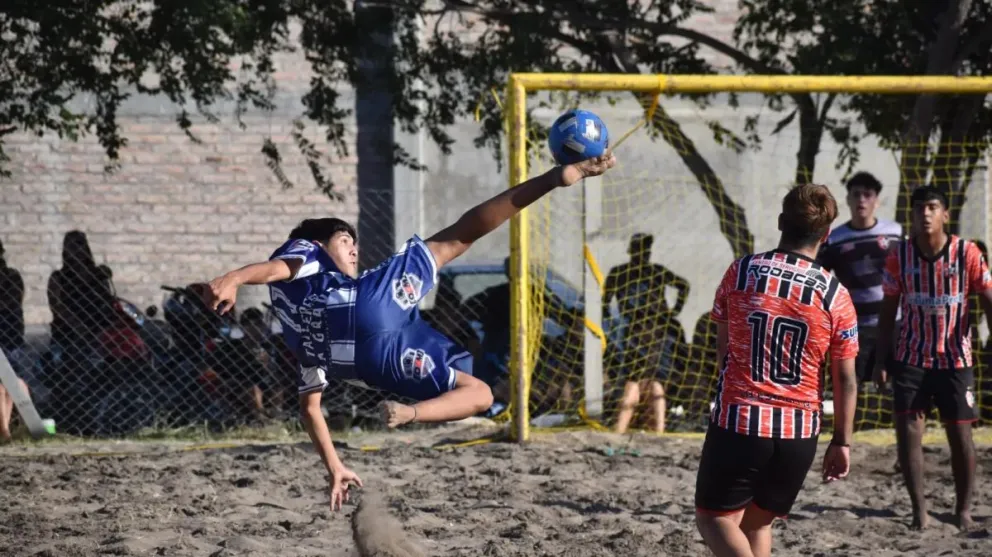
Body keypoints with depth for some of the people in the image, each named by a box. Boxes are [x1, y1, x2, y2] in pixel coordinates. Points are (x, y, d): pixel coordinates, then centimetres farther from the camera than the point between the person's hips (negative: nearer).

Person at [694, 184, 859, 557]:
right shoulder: (835, 295, -4)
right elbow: (846, 379, -2)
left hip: (737, 420, -2)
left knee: (714, 516, 9)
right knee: (757, 522, 18)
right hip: (799, 432, 2)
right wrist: (842, 442, 8)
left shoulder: (740, 273, -3)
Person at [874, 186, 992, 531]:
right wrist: (880, 358, 2)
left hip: (955, 360, -1)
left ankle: (963, 509, 17)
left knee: (960, 434, 2)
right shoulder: (900, 256, -2)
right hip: (911, 358, 1)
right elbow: (888, 309, 5)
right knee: (907, 429, -7)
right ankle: (918, 509, 2)